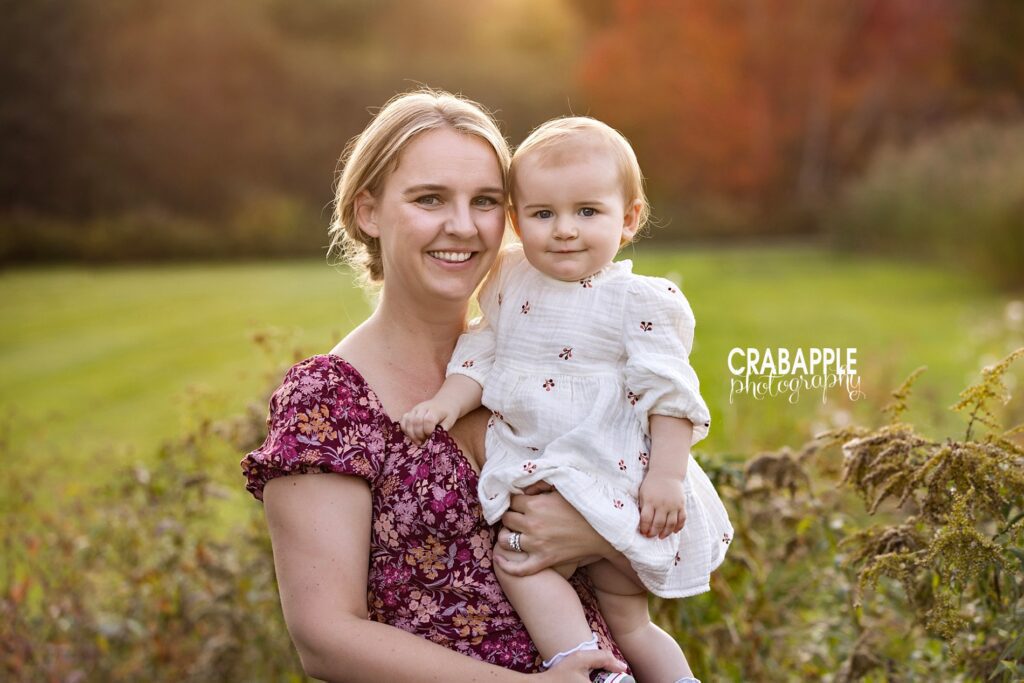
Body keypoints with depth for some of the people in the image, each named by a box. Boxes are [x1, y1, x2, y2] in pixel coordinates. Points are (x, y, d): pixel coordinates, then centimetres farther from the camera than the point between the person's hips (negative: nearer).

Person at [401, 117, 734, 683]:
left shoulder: (642, 302, -10)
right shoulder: (510, 284, 4)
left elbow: (669, 393, -12)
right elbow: (481, 354, 9)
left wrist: (667, 476, -18)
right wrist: (448, 401, -8)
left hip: (617, 480, -5)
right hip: (537, 475, 5)